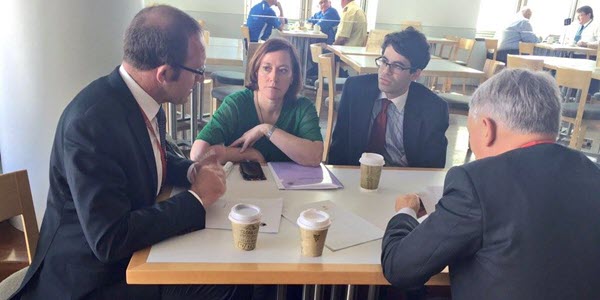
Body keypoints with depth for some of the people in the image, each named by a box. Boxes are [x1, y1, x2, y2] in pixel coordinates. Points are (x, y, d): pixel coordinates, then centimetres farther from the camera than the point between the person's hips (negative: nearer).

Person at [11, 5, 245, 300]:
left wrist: (191, 171, -5)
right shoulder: (90, 121, -29)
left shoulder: (144, 99, -4)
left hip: (136, 245, 8)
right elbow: (108, 241, -30)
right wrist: (196, 198, -23)